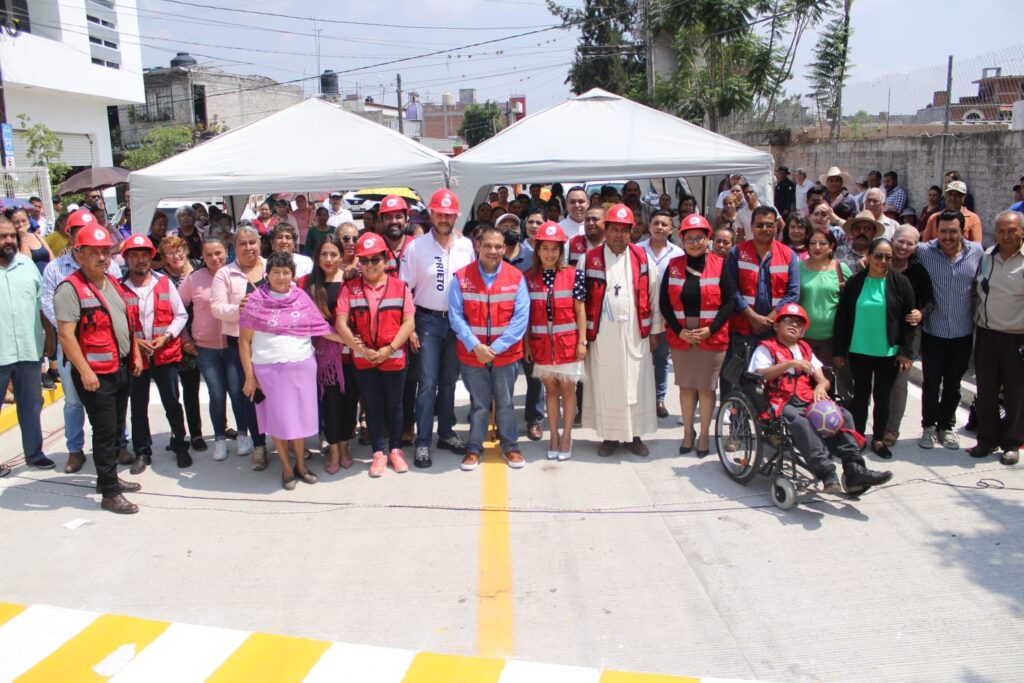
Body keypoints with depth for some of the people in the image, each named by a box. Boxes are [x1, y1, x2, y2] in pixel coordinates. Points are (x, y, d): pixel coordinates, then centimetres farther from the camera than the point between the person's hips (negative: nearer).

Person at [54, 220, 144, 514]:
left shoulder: (113, 283, 11)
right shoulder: (70, 288, -14)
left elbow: (128, 321, 20)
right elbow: (65, 334, -19)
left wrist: (136, 354, 16)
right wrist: (84, 371, -21)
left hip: (121, 368, 8)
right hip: (95, 373, -8)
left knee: (116, 428, 17)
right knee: (105, 432, -2)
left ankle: (109, 477, 33)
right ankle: (110, 494, 7)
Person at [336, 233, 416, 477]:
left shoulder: (399, 287, -2)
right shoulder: (349, 288, -1)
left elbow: (409, 322, -6)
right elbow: (341, 323, -5)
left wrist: (389, 349, -14)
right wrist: (362, 349, -13)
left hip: (393, 358, 0)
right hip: (363, 360, 1)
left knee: (394, 405, 11)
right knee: (372, 406, 10)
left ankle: (395, 449, 27)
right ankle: (379, 452, 23)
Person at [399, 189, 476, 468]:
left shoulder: (466, 246, 0)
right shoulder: (416, 247, -6)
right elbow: (404, 290, -4)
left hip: (457, 321, 3)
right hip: (427, 321, -3)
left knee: (449, 381, 13)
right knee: (427, 383, -3)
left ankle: (446, 433, 26)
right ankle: (423, 442, 4)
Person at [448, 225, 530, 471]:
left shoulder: (516, 278, -4)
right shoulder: (461, 277, -4)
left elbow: (521, 318, -8)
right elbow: (456, 316, -6)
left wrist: (496, 347, -14)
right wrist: (475, 346, -15)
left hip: (506, 354, 0)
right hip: (472, 354, 0)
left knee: (505, 403, 12)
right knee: (478, 404, 10)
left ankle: (510, 446, 27)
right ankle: (474, 448, 24)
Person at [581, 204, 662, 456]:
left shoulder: (642, 258, 4)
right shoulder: (589, 260, 0)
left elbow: (653, 296, 6)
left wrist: (654, 330, 5)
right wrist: (581, 332, -2)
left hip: (635, 333, 1)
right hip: (602, 334, -1)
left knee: (636, 384, 6)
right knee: (605, 385, 6)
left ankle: (635, 434, 19)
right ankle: (609, 435, 19)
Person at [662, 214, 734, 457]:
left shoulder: (719, 265, -2)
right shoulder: (673, 266, 4)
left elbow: (729, 302, -4)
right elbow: (665, 303, 2)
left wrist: (711, 329, -13)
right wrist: (679, 330, -8)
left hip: (712, 338, -2)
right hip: (680, 337, 2)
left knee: (706, 388, 5)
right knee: (686, 386, 11)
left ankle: (704, 434, 19)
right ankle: (688, 431, 26)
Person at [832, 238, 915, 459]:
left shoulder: (900, 283, -3)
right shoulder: (855, 283, -2)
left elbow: (908, 319, -1)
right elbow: (842, 318, 0)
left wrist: (906, 351, -5)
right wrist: (838, 351, -1)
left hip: (888, 352, 0)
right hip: (859, 351, 0)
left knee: (882, 397, 10)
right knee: (860, 395, 10)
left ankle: (878, 440, 23)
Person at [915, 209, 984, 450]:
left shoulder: (977, 252, -4)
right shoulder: (924, 251, -10)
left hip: (963, 333, 2)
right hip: (933, 332, -2)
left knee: (953, 384, 15)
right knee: (931, 383, 8)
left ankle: (946, 425, 31)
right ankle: (929, 426, 24)